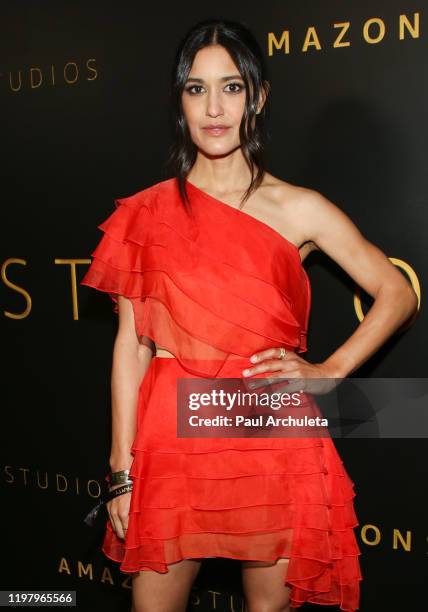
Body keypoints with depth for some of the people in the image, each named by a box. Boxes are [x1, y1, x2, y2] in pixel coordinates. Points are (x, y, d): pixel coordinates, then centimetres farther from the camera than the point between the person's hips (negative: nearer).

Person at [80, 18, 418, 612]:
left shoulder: (298, 209, 1)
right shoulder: (147, 213, 3)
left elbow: (397, 294, 7)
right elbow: (131, 344, 1)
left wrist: (328, 372, -3)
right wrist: (122, 471, 0)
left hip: (271, 436, 0)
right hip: (173, 437, 1)